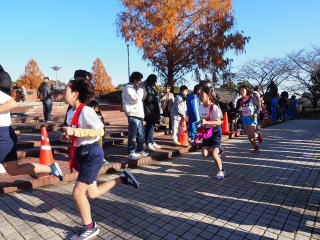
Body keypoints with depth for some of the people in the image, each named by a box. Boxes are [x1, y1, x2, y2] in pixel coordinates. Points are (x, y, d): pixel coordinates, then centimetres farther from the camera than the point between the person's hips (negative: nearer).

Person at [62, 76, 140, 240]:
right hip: (82, 154, 9)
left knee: (78, 193, -1)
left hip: (92, 154, -9)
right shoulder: (71, 112, 9)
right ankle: (122, 178, 29)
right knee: (92, 193, 15)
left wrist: (75, 131, -28)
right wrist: (66, 135, 2)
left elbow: (100, 131, -23)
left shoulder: (86, 111, -18)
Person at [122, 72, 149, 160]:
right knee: (132, 135, -7)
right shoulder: (128, 88, -8)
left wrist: (143, 87, 6)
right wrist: (140, 88, -11)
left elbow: (143, 97, 17)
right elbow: (136, 99, -19)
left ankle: (140, 150, 25)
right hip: (133, 114, -9)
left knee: (141, 134, 14)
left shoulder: (135, 88, 18)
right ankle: (131, 153, -1)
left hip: (139, 114, 9)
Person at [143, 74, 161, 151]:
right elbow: (149, 99, -19)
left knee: (152, 127, 13)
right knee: (149, 127, -7)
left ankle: (152, 142, 21)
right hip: (149, 111, -10)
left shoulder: (151, 89, 21)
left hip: (153, 111, 10)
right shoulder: (147, 88, -10)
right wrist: (156, 97, -9)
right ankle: (148, 143, -2)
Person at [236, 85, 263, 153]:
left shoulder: (251, 98, -5)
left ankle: (258, 135, 22)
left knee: (251, 134, -13)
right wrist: (239, 109, -17)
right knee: (249, 136, 9)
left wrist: (256, 113, -13)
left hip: (252, 118, -4)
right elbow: (237, 109, 6)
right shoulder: (239, 101, 3)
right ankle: (256, 147, 27)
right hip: (244, 119, 4)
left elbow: (258, 106, 2)